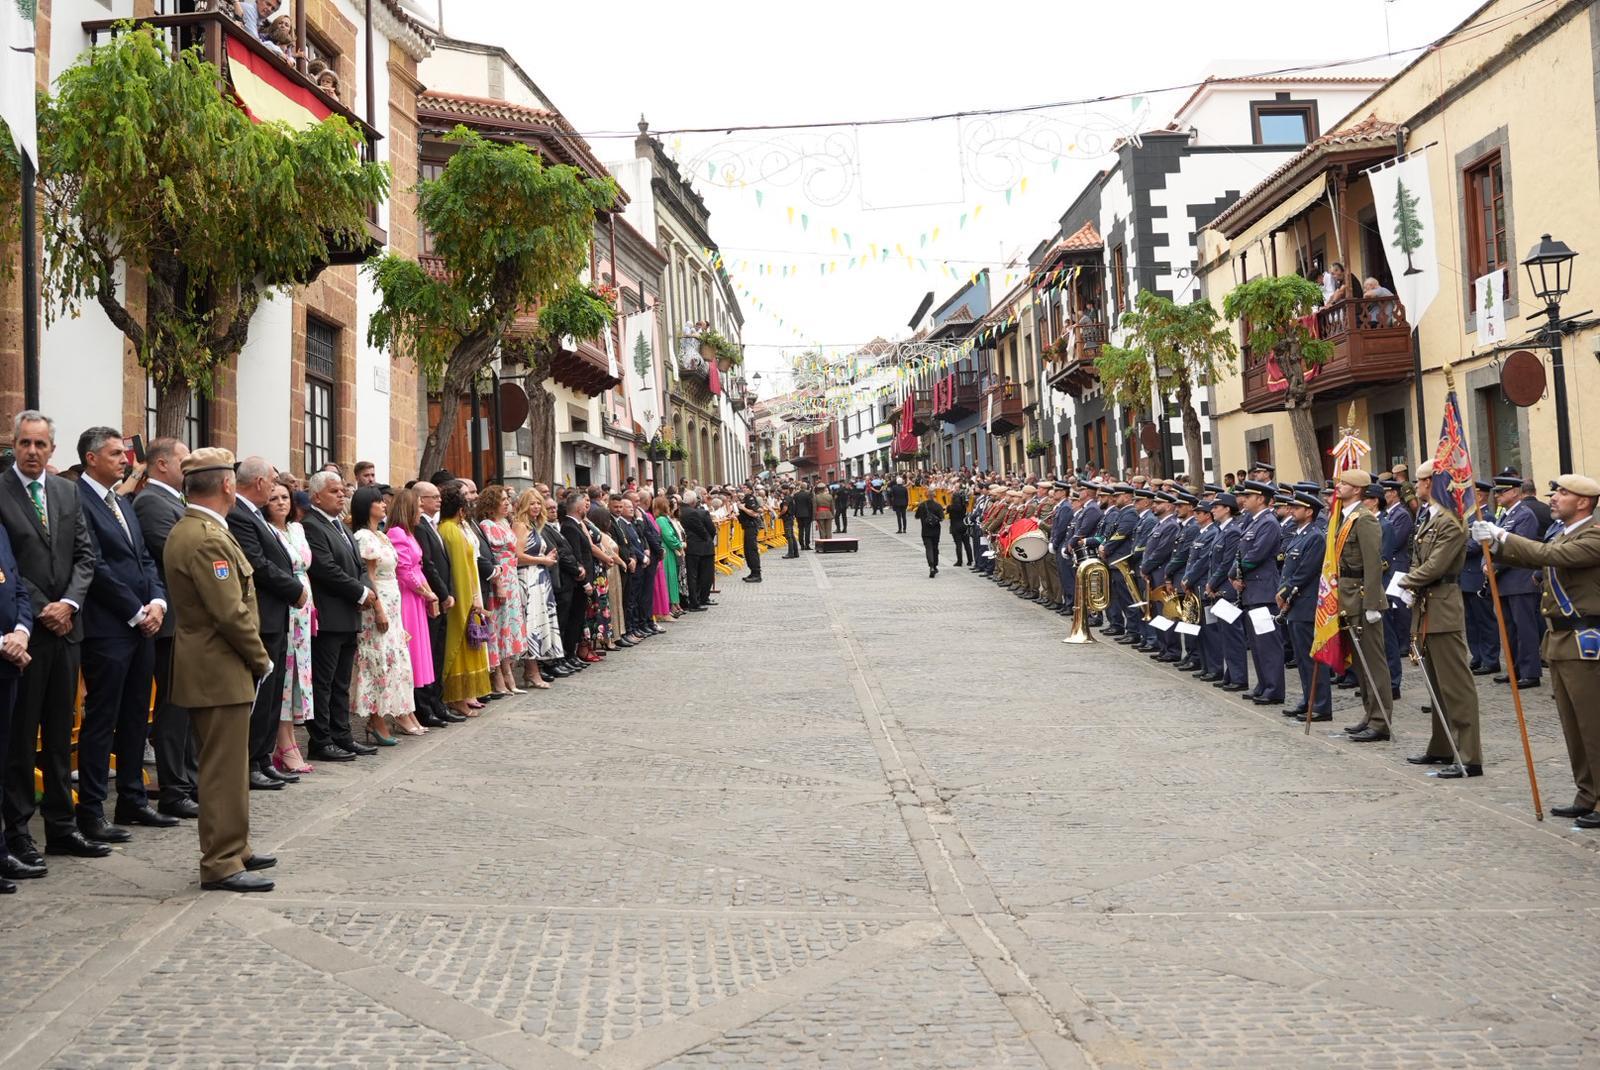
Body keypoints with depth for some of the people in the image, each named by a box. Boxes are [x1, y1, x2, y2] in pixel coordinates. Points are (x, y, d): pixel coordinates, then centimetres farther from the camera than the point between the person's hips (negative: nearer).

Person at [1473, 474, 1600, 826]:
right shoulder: (1562, 533, 16)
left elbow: (1549, 555, -26)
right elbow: (1532, 559, 15)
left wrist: (1504, 537, -19)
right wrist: (1496, 544, -3)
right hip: (1560, 639, 9)